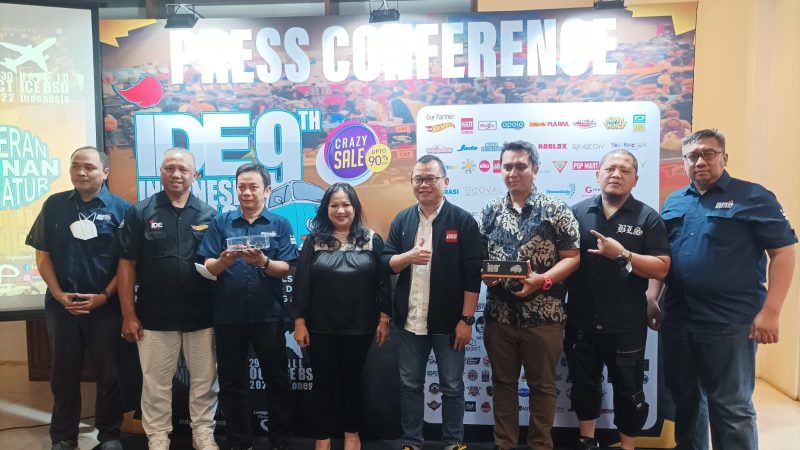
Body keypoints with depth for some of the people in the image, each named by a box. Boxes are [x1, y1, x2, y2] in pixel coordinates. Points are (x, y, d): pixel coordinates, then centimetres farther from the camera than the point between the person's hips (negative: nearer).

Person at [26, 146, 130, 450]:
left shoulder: (120, 209, -3)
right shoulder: (54, 205, 4)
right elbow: (42, 254, 5)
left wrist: (104, 296, -12)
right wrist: (58, 294, -6)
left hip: (105, 305, -2)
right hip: (62, 304, 2)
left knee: (108, 373, 7)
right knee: (64, 373, 12)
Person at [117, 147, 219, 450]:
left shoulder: (209, 214, 3)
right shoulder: (140, 212, -1)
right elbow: (127, 265, -1)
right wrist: (128, 314, -5)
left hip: (201, 315, 1)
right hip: (154, 316, -1)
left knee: (204, 379, 12)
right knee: (156, 382, 11)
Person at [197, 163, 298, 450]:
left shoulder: (280, 225, 2)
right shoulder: (220, 223, 5)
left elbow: (285, 269, -6)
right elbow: (208, 268, -1)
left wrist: (263, 262, -25)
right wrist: (223, 260, -23)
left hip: (268, 316, -1)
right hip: (228, 316, 1)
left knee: (277, 381, 7)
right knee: (231, 383, 11)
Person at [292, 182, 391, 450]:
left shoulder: (372, 240, 1)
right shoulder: (314, 241, 1)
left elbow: (383, 282, 1)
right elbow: (301, 283, -1)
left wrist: (384, 319, -3)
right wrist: (299, 322, -5)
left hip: (359, 327, 1)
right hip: (321, 328, 0)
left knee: (351, 380, 15)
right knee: (323, 382, 8)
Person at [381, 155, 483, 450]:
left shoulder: (463, 221, -6)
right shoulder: (401, 220, 6)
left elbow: (472, 274, -8)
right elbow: (385, 262, 3)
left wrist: (466, 319, -11)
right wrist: (409, 256, -18)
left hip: (448, 321, -3)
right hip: (410, 320, 4)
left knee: (452, 386, 10)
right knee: (410, 384, 14)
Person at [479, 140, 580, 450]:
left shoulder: (555, 210, -4)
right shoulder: (490, 211, 7)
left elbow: (572, 257, -6)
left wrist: (542, 280, -20)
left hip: (543, 314, -3)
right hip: (499, 313, 3)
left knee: (542, 384, 10)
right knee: (503, 382, 13)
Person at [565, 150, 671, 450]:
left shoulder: (648, 218, -2)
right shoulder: (577, 213, 3)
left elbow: (662, 268, -8)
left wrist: (622, 254, -21)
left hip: (626, 324, -2)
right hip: (581, 320, 2)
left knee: (628, 391, 11)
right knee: (584, 384, 16)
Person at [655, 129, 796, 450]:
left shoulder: (754, 197, -3)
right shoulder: (673, 203, 12)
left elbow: (783, 252, -7)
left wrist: (770, 311, -14)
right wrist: (652, 300, 10)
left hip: (730, 322, -5)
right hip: (677, 320, 5)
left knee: (732, 406, 3)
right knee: (684, 398, 17)